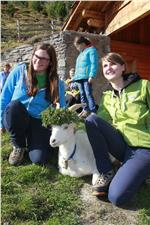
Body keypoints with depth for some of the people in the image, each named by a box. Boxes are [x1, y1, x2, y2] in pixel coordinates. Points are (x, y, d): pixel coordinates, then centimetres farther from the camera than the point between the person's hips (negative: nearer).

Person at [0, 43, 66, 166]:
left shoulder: (57, 83, -4)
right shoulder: (19, 71, -6)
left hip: (40, 123, 0)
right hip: (15, 119, 1)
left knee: (39, 159, -22)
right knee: (14, 105, -35)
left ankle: (32, 140, 16)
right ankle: (19, 146, -7)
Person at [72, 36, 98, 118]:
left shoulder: (91, 50, 1)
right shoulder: (81, 53, 25)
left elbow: (94, 64, -10)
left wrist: (91, 76, -19)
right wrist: (75, 76, 19)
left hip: (86, 77, -8)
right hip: (79, 77, 8)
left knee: (88, 94, -13)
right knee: (82, 94, 9)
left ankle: (93, 112, -12)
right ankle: (85, 110, 16)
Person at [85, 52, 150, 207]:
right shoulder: (106, 97, 11)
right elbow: (101, 121, -3)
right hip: (122, 145, 5)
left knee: (116, 197, -21)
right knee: (91, 120, -21)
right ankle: (106, 173, -9)